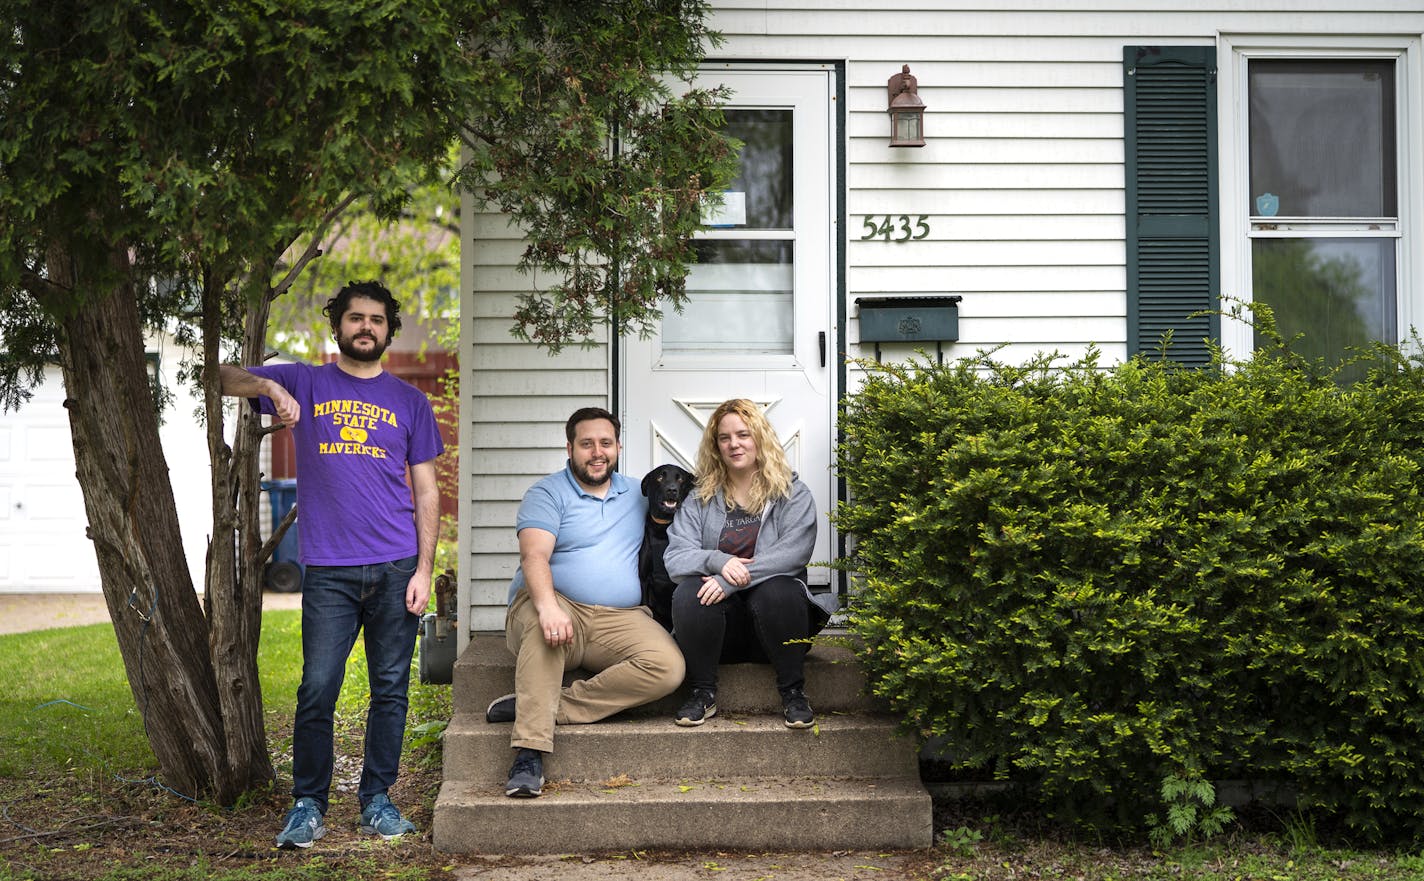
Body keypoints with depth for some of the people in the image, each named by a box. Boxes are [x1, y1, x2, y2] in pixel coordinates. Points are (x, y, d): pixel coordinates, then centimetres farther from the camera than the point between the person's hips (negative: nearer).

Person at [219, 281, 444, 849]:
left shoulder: (409, 401, 12)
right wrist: (267, 386, -18)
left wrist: (424, 570, 1)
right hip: (329, 569, -1)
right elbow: (223, 378, 3)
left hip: (396, 567, 2)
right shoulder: (304, 383, 11)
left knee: (391, 689, 4)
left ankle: (377, 799, 16)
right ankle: (307, 804, 7)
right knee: (317, 689, -5)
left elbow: (426, 492, 10)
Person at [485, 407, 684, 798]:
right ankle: (529, 755, -43)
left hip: (620, 619, 4)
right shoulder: (547, 494, 3)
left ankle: (546, 705, -25)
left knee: (668, 667, -26)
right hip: (559, 607, -4)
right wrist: (547, 606, -34)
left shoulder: (637, 494, 21)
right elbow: (534, 555, -15)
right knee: (543, 626, -41)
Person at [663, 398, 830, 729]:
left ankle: (793, 692, -18)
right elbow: (674, 557, 0)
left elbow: (794, 553, -12)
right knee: (688, 593, -28)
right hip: (718, 631, 2)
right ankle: (703, 693, -15)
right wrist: (718, 561, -22)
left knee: (776, 591, -33)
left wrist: (733, 579, -24)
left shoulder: (794, 494, 5)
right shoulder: (700, 499, 13)